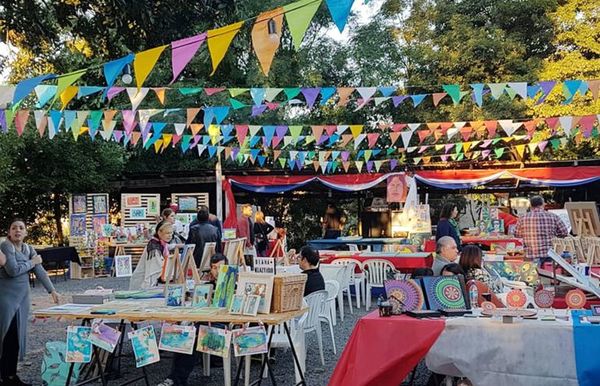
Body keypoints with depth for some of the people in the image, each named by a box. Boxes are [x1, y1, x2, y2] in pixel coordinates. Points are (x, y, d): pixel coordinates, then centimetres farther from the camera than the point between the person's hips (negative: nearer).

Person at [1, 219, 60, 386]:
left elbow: (40, 271, 6)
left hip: (22, 298, 7)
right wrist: (32, 262, -6)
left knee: (17, 337, 9)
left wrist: (52, 290, 0)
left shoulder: (29, 249, 9)